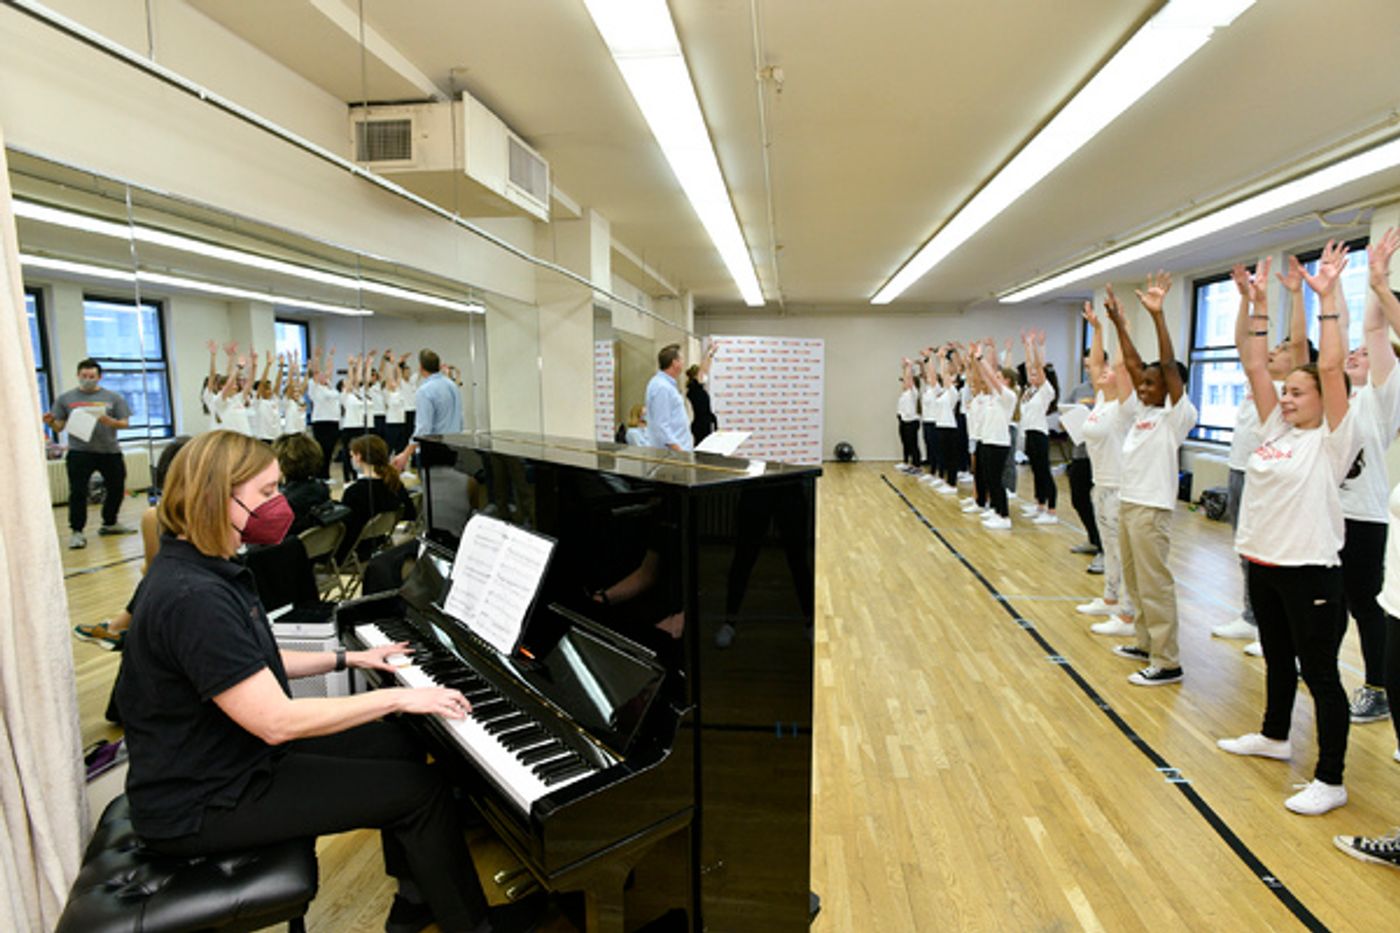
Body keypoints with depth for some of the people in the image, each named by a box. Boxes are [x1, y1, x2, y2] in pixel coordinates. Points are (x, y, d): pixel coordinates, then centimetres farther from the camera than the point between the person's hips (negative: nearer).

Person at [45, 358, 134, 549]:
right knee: (78, 492, -6)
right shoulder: (65, 398, 8)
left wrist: (110, 421, -19)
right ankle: (76, 531, -1)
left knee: (116, 488, 10)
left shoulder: (113, 398, 7)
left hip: (110, 452, 2)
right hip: (79, 452, -2)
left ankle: (109, 524, 28)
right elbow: (59, 426, 7)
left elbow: (125, 423, 1)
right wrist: (50, 422, -15)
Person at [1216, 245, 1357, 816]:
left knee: (1319, 673, 3)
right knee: (1277, 659, 22)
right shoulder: (1276, 429, 7)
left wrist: (1328, 298, -18)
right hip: (1262, 563, 7)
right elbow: (1254, 366, 4)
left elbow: (1331, 367, -20)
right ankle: (1274, 736, 40)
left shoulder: (1333, 440, -9)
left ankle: (1330, 780, 14)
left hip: (1309, 571, -7)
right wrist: (1257, 304, 1)